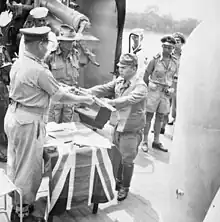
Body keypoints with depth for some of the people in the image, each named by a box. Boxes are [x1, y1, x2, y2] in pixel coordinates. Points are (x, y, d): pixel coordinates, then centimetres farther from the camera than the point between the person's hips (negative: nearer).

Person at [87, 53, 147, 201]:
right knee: (116, 157, 19)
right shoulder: (119, 81, 3)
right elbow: (104, 89, -3)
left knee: (127, 160, 7)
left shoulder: (140, 86, -19)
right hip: (118, 126, 6)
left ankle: (125, 188, 27)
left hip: (131, 130, -6)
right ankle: (118, 181, 40)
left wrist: (108, 102, -43)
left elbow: (129, 100, -34)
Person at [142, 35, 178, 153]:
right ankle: (145, 141, 9)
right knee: (149, 116, 1)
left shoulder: (174, 62, 5)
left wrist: (170, 89, 9)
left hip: (165, 93, 4)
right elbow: (146, 76, -2)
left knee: (160, 117, 11)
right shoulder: (155, 60, -8)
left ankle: (156, 141, 22)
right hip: (154, 90, -4)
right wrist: (149, 87, 0)